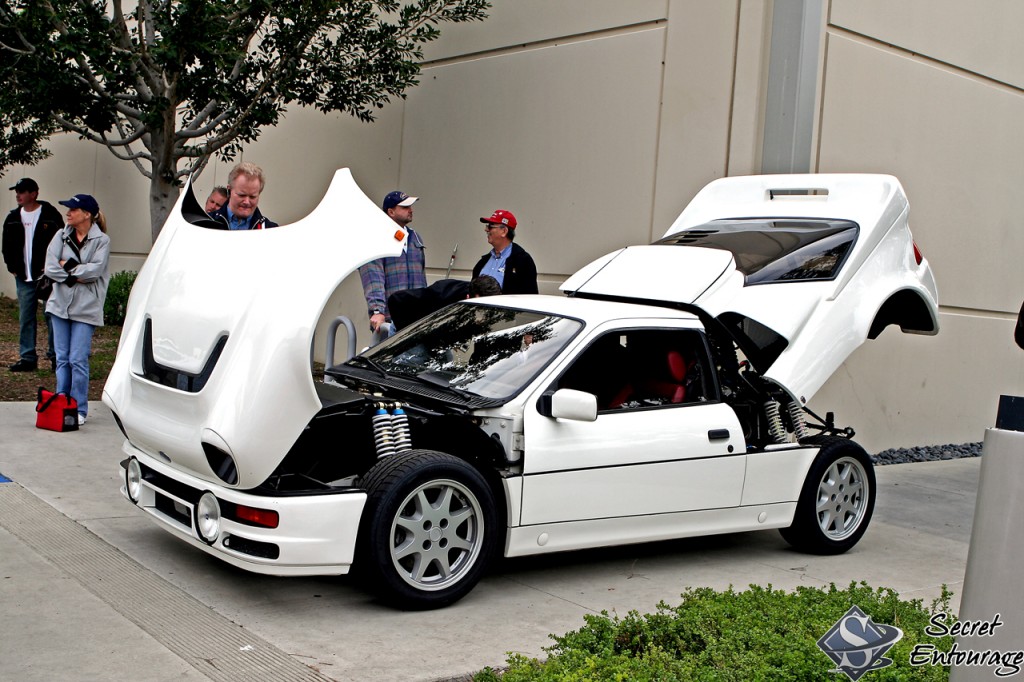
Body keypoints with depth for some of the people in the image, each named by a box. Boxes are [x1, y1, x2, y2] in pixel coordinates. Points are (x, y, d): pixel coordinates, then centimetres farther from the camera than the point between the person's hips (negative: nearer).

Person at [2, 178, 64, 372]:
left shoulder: (50, 214, -5)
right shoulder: (13, 218, 10)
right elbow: (7, 246, 19)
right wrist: (13, 267, 8)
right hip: (24, 278, 5)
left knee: (52, 316, -1)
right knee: (25, 319, 6)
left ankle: (56, 357, 7)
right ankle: (27, 358, 12)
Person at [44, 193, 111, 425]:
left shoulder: (101, 240, -4)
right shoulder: (61, 236, 8)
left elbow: (95, 269, -17)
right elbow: (50, 268, -2)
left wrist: (68, 266, -8)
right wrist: (76, 276, -12)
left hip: (85, 308, -4)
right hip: (60, 303, 4)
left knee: (78, 360, -5)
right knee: (62, 358, 9)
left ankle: (79, 410, 4)